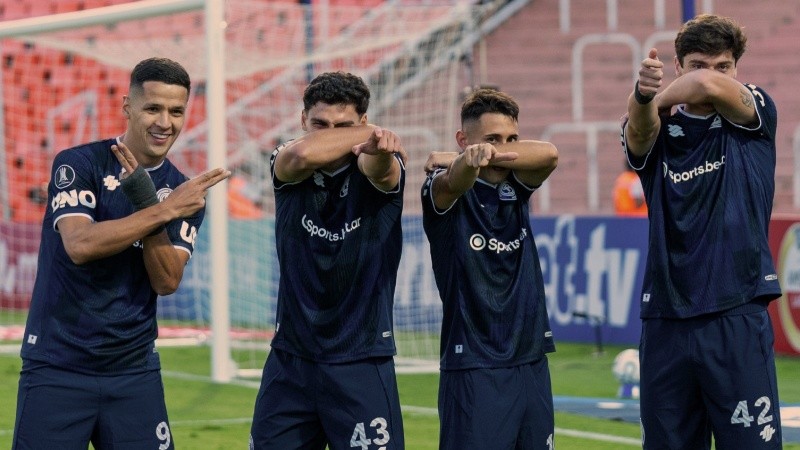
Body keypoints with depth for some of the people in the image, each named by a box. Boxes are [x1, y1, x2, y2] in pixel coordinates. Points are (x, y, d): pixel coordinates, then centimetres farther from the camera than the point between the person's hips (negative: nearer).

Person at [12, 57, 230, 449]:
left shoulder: (185, 193, 7)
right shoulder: (78, 164, -5)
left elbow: (167, 282, -4)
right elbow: (79, 245, -20)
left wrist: (146, 203, -15)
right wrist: (164, 210, -19)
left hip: (134, 370, 3)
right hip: (57, 368, -3)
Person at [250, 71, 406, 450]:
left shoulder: (378, 170, -5)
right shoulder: (288, 170, 0)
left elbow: (379, 166, -30)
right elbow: (305, 153, -23)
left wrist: (379, 145, -52)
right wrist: (367, 134, -12)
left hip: (361, 361, -3)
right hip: (290, 358, 3)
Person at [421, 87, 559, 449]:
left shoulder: (515, 187, 8)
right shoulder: (447, 192, -6)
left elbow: (548, 154, -11)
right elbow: (454, 180, -31)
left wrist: (495, 157, -20)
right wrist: (469, 160, -53)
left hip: (532, 363, 6)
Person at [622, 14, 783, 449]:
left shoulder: (755, 115, 3)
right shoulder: (658, 132, 7)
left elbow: (709, 86, -19)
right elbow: (639, 129, -18)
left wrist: (659, 99, -3)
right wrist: (642, 96, -39)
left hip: (738, 319, -2)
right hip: (665, 322, 3)